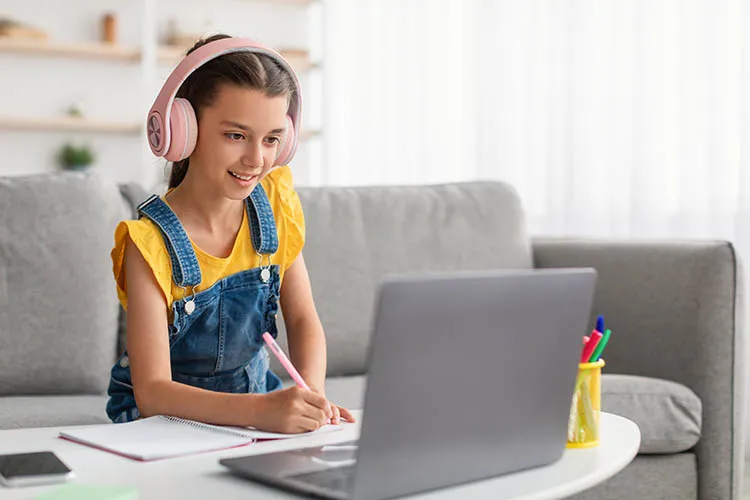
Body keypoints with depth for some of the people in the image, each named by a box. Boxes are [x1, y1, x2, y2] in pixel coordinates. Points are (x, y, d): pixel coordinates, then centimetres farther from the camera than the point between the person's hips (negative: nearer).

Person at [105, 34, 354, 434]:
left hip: (253, 398, 4)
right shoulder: (150, 242, -21)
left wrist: (311, 393, -24)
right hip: (167, 413, -3)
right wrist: (260, 410, -43)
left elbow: (303, 319, -3)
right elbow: (152, 390, -27)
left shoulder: (276, 202, -4)